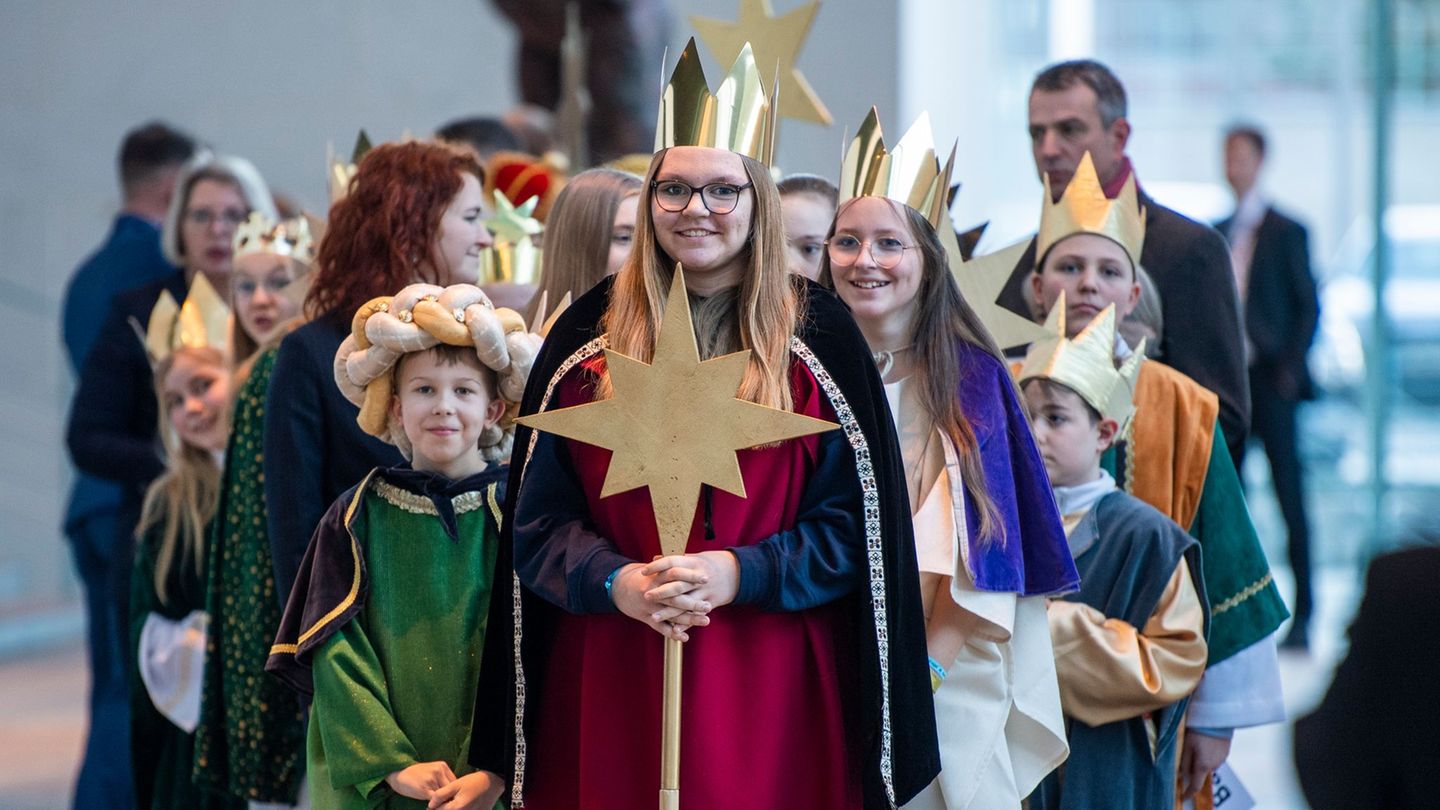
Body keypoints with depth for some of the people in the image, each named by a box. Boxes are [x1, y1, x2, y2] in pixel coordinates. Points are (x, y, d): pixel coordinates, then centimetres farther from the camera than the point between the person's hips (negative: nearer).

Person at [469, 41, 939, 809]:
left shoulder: (817, 336, 2)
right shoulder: (589, 334, 6)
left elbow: (857, 523, -1)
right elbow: (539, 520, 5)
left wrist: (740, 574, -16)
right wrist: (616, 581, -14)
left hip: (767, 685, -1)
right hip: (613, 683, 1)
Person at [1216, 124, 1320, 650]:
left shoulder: (1286, 231, -1)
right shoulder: (1217, 234, 13)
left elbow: (1309, 306, -2)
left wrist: (1290, 369, -11)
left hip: (1270, 380, -5)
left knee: (1290, 497, -4)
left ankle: (1302, 617, 1)